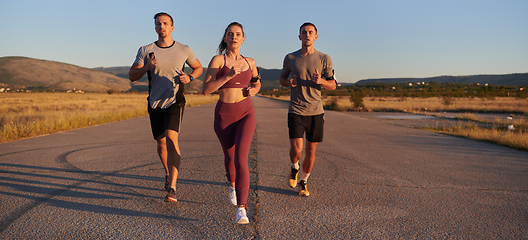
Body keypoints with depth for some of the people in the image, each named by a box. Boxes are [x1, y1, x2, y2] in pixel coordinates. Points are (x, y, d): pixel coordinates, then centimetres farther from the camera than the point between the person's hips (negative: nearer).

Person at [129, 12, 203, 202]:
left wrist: (189, 77, -8)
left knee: (171, 139, -23)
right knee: (161, 144, 14)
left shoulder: (184, 50, -2)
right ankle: (168, 173, 43)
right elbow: (132, 76, -1)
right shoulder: (146, 50, 0)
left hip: (174, 102, -3)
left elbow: (199, 68, 14)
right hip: (155, 104, 3)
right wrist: (146, 67, -21)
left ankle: (172, 188, -24)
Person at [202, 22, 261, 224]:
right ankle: (233, 184, 53)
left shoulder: (250, 62, 6)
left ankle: (241, 209, -21)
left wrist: (253, 91, 0)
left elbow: (257, 83, 24)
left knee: (240, 159, -19)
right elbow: (206, 90, -14)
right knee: (229, 156, 20)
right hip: (224, 115, 0)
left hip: (246, 114, 0)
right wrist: (229, 76, -25)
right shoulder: (217, 60, -5)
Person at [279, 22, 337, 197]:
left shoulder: (324, 59, 1)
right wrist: (289, 82, -7)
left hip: (316, 112, 1)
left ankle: (303, 181, 29)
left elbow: (333, 85, 3)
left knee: (311, 151, 7)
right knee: (296, 150, -11)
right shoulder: (290, 58, 3)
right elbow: (282, 79, 17)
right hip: (296, 111, -1)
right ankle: (294, 168, 24)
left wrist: (320, 81, -19)